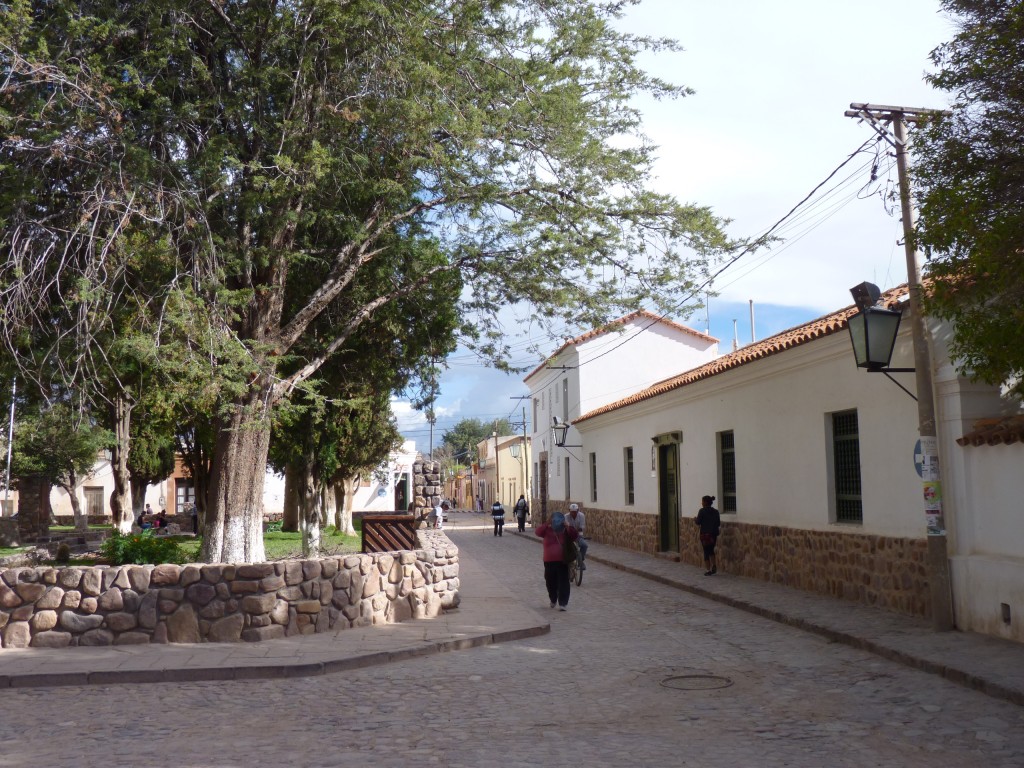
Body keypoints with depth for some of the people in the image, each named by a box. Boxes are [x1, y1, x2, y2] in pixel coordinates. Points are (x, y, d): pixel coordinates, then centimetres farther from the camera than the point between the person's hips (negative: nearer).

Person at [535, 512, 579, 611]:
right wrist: (546, 524, -28)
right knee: (550, 583, 14)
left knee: (563, 583, -7)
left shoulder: (566, 531, 0)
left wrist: (569, 527, -27)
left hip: (563, 561, -2)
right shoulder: (547, 530, 0)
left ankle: (563, 603, -3)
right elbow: (537, 531, -17)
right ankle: (553, 600, 38)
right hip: (549, 562, 2)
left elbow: (575, 536, -16)